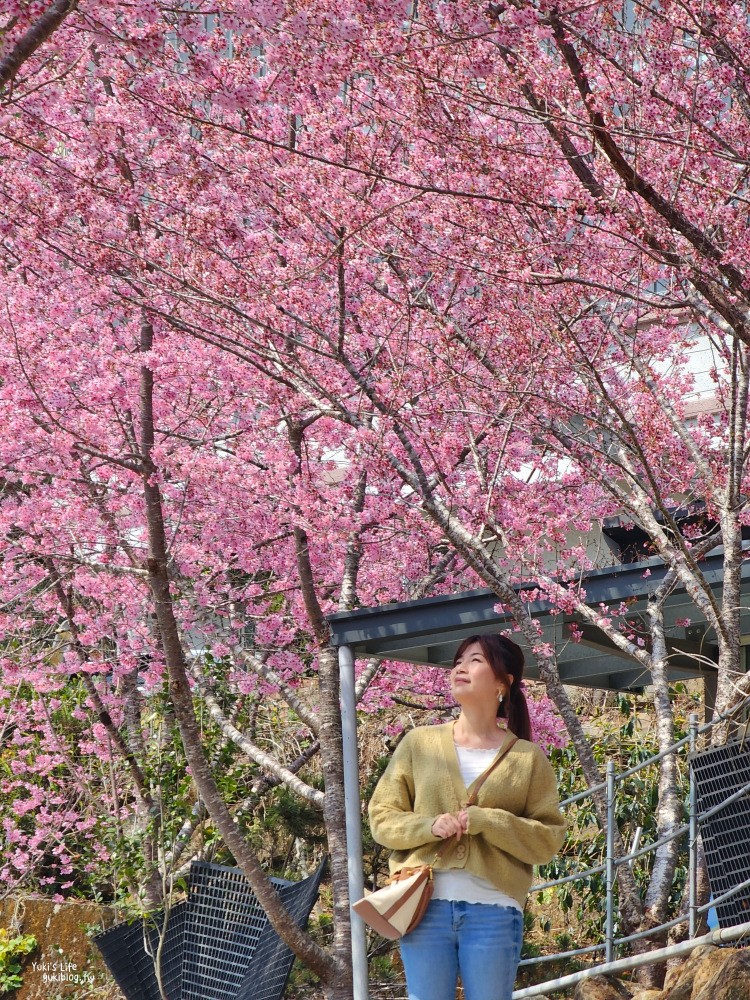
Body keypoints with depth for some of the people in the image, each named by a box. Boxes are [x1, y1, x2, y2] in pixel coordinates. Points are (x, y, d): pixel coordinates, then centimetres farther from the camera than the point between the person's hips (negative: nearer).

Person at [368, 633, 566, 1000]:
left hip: (494, 912, -1)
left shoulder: (528, 758, 5)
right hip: (426, 907, 1)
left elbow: (548, 839, 1)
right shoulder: (419, 743, 8)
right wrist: (428, 827, -11)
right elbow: (381, 817, 8)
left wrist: (487, 823, -14)